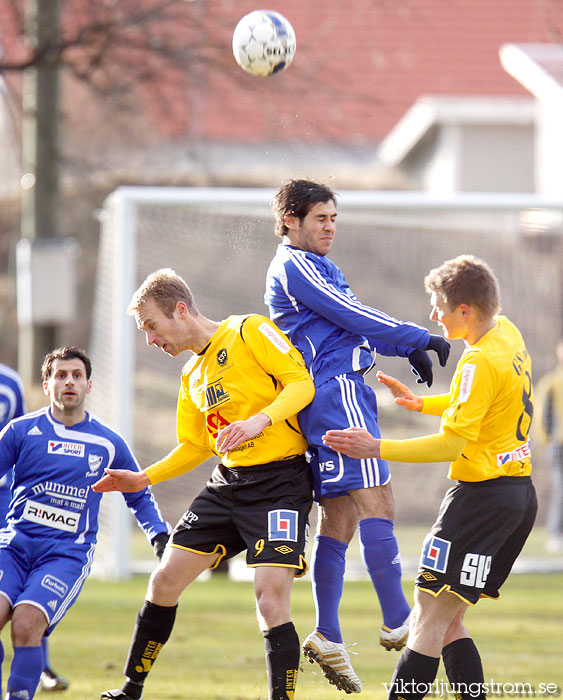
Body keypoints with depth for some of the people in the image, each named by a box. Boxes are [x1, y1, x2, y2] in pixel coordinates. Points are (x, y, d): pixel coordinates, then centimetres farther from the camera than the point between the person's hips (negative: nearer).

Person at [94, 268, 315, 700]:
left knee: (271, 603, -19)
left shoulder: (249, 331, -7)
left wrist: (260, 420, -28)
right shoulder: (191, 377, 16)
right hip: (227, 482, 8)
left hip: (280, 481, -8)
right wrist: (143, 479, 14)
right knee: (165, 581, 5)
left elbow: (302, 382, -13)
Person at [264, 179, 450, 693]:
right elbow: (352, 316, -12)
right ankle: (397, 622, -17)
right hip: (337, 391, -11)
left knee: (339, 516, 7)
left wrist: (407, 350, 17)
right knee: (376, 501, -14)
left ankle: (327, 637, 6)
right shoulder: (295, 266, -7)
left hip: (328, 399, 11)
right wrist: (418, 338, -7)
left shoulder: (315, 266, 25)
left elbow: (353, 323, 27)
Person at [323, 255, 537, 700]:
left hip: (482, 494, -10)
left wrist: (377, 449, -17)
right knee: (448, 621, 12)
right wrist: (421, 403, 22)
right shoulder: (507, 333, 11)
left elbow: (451, 444, -20)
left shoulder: (480, 362, -18)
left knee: (430, 618, -10)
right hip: (520, 493, 10)